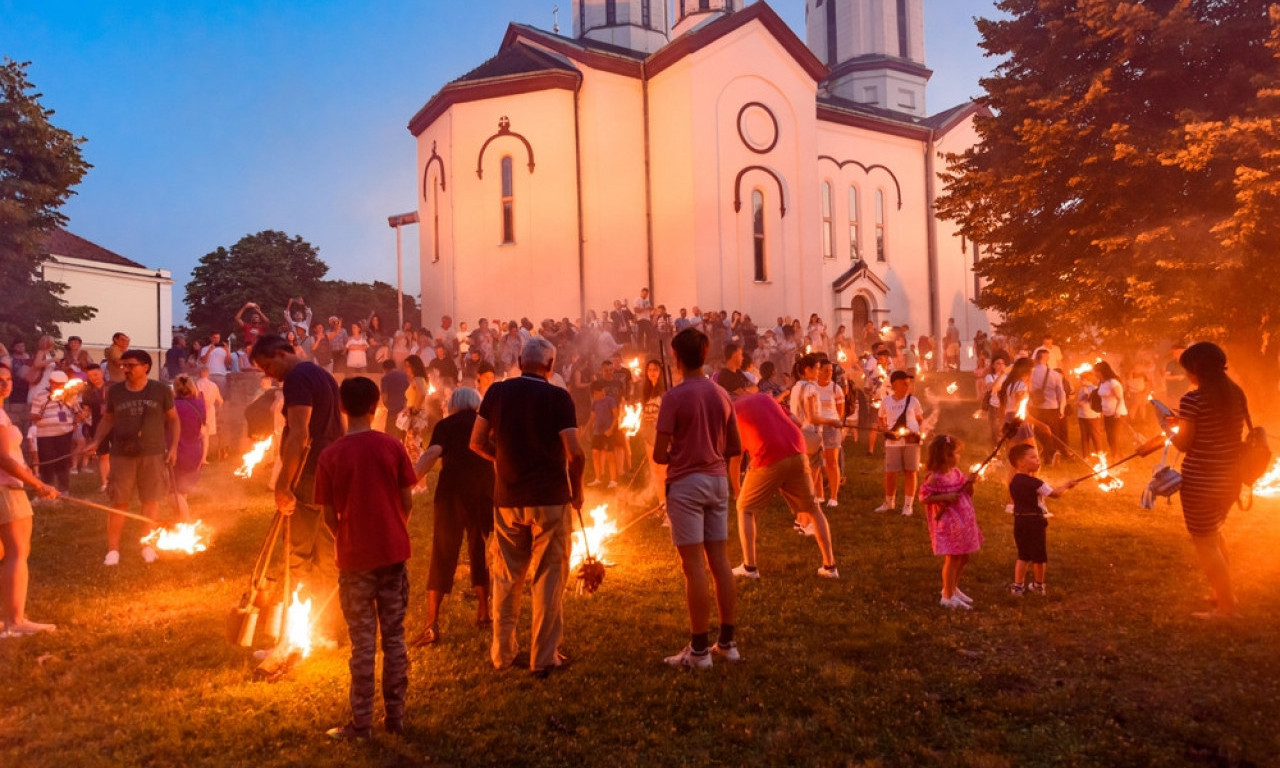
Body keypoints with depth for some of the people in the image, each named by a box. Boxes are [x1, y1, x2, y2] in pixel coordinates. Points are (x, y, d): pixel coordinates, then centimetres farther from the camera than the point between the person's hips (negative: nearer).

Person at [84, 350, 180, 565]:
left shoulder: (161, 391, -2)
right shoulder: (114, 391, 3)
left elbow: (173, 419, 6)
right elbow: (107, 419, 15)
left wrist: (173, 447, -3)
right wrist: (96, 442, 0)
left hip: (153, 454, -1)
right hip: (122, 455, 1)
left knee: (151, 501, 7)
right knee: (118, 502, 2)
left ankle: (147, 545, 21)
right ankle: (112, 549, 12)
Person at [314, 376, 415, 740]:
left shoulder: (330, 455, -7)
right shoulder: (392, 446, -5)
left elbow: (329, 515, -4)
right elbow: (407, 501, -2)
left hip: (355, 558, -1)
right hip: (393, 552, 1)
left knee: (363, 642, 8)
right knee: (394, 637, 12)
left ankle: (361, 722, 15)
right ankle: (395, 715, 20)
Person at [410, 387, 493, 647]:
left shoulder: (446, 425, 6)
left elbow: (433, 453, -13)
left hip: (453, 490, -3)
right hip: (486, 490, 3)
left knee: (443, 554, 2)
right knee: (479, 550, 19)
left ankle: (432, 625, -1)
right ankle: (483, 614, 27)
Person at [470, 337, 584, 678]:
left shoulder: (497, 392, 1)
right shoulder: (558, 397, -9)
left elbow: (477, 442, 1)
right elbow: (575, 452, -14)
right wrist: (577, 490, 2)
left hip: (507, 498, 3)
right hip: (550, 498, -3)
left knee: (506, 577, 16)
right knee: (549, 578, 8)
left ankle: (502, 652, 27)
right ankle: (544, 657, 13)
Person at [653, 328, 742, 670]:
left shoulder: (674, 396, -12)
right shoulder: (721, 394, 6)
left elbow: (659, 454, -12)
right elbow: (735, 447, 12)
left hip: (686, 484, -6)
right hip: (717, 481, 6)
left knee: (694, 566, -2)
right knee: (720, 561, 11)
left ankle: (699, 650, 6)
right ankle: (728, 642, 20)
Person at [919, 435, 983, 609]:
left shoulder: (956, 472, 5)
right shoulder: (935, 477, -18)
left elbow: (968, 493, 15)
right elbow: (923, 497, -19)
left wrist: (969, 484, -6)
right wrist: (945, 497, -24)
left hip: (963, 521, 8)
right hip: (948, 523, -8)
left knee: (963, 557, 17)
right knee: (952, 559, 0)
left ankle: (953, 588, 36)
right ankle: (947, 597, 12)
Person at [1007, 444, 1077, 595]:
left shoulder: (1014, 482, 5)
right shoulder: (1034, 483, -17)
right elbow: (1054, 493, -12)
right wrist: (1066, 486, 6)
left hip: (1019, 520, 7)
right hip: (1034, 521, -7)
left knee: (1023, 555, 14)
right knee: (1038, 556, 11)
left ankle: (1018, 585, 12)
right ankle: (1038, 586, 24)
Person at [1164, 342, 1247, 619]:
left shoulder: (1193, 399, -18)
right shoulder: (1237, 394, 4)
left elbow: (1184, 444, -12)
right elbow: (1225, 431, 13)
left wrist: (1169, 428, 7)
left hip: (1200, 482, -8)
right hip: (1230, 478, 8)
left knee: (1204, 543, 7)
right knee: (1214, 535, 28)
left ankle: (1226, 605, 13)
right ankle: (1224, 591, 37)